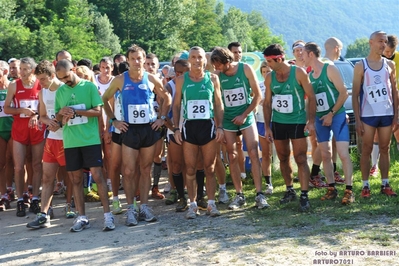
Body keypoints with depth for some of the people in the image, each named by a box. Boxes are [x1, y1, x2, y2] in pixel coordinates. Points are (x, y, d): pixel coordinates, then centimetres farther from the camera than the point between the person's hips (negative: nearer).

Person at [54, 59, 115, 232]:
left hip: (90, 139, -4)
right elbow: (58, 117, 13)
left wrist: (75, 111, -16)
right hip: (70, 141, 4)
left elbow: (98, 111, -7)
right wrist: (62, 113, -10)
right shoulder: (60, 91, 10)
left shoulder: (89, 86, -2)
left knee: (97, 175, -6)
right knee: (76, 179, 6)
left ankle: (107, 214, 0)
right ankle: (81, 217, 13)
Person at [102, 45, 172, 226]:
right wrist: (113, 120, 1)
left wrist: (162, 118, 5)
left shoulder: (151, 79, 1)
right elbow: (104, 100, 7)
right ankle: (130, 209, 5)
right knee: (129, 171, -4)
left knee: (146, 169, 7)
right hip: (130, 129, -1)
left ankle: (144, 207, 14)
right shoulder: (120, 80, -2)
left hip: (150, 129, 1)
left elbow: (167, 98, 13)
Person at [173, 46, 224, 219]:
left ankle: (211, 203, 12)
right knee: (190, 169, 3)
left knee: (210, 168, 5)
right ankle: (192, 205, 11)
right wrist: (176, 129, -1)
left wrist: (220, 126, -2)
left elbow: (219, 104, 6)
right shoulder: (181, 80, 3)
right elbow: (176, 105, 7)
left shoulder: (212, 78, 4)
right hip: (189, 127, 0)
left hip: (208, 126, 0)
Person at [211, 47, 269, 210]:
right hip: (228, 119, 2)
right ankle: (239, 195, 12)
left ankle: (259, 194, -8)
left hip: (246, 117, -2)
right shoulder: (218, 75, -4)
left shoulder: (245, 69, -8)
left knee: (254, 154, -10)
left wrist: (244, 115, -11)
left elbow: (258, 95, -4)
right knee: (232, 157, 3)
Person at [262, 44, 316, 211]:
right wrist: (267, 127, 4)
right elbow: (267, 103, 8)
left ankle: (304, 196, -6)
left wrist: (311, 121, -14)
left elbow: (311, 97, -7)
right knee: (283, 158, 12)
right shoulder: (269, 78, 2)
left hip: (298, 122, -4)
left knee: (301, 159, -7)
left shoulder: (299, 73, -9)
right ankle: (289, 190, 27)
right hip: (277, 122, 5)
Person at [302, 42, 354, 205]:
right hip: (320, 118, 6)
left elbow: (344, 93, -12)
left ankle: (349, 191, -7)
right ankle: (332, 189, 13)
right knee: (325, 155, 6)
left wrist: (331, 114, -15)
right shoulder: (309, 76, 9)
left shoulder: (330, 69, -9)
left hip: (337, 116, -6)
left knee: (343, 154, -11)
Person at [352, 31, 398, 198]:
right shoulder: (360, 66, -2)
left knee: (384, 149, 8)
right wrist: (357, 119, -9)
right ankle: (365, 186, 7)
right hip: (368, 115, -3)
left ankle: (385, 185, 14)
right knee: (366, 150, 2)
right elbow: (355, 94, -3)